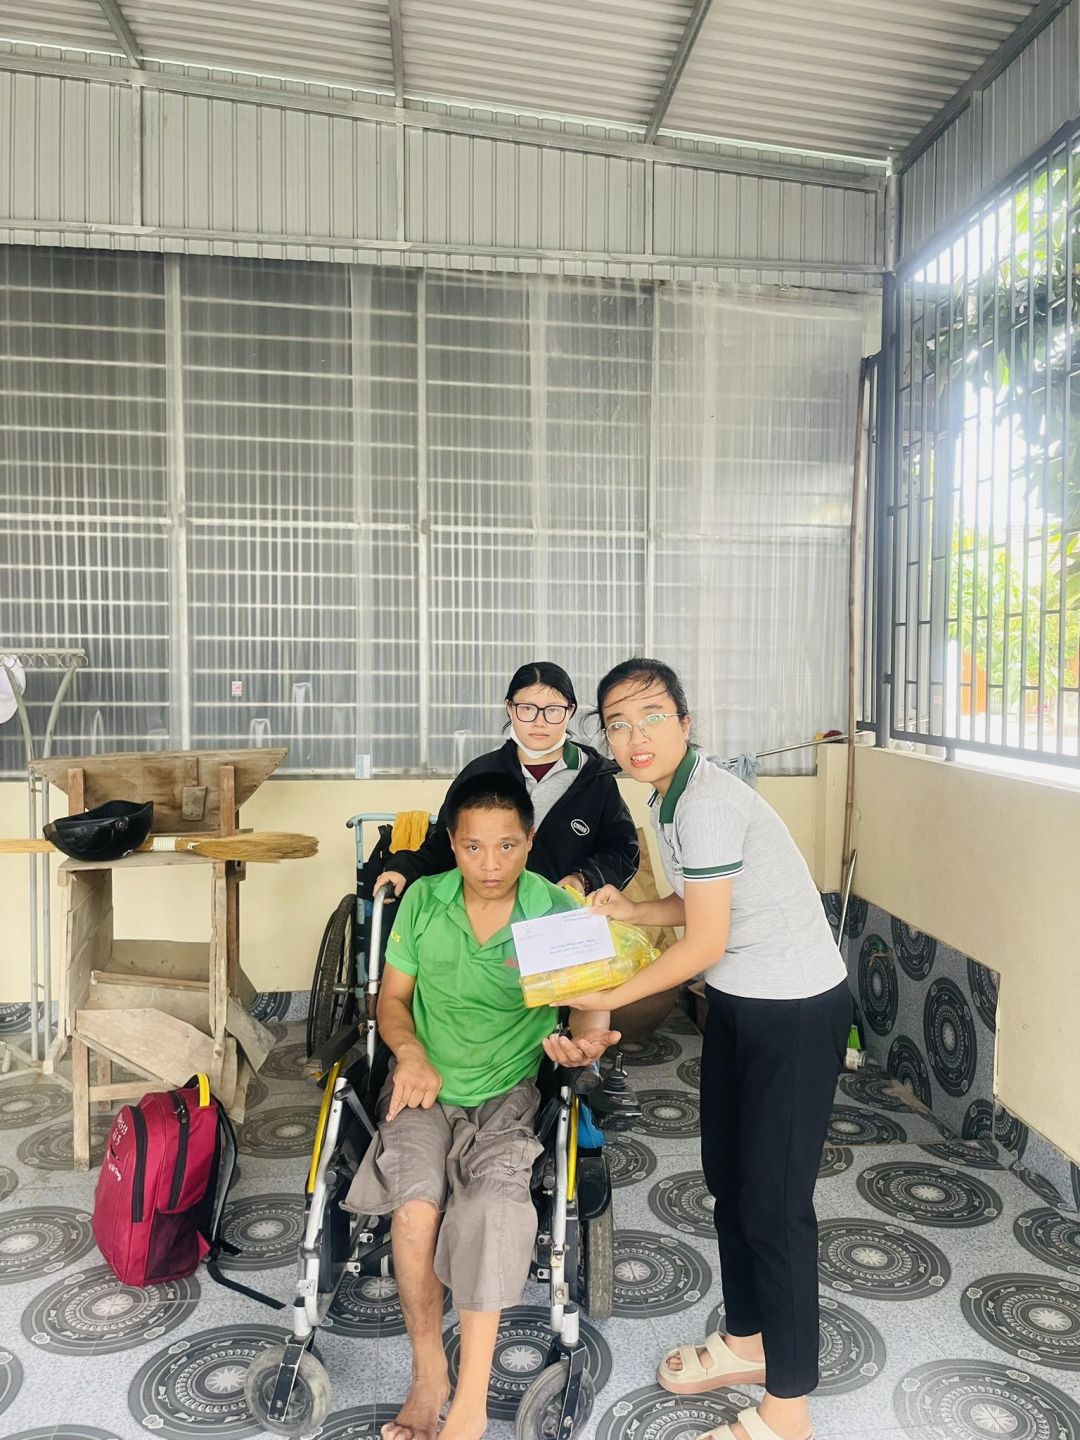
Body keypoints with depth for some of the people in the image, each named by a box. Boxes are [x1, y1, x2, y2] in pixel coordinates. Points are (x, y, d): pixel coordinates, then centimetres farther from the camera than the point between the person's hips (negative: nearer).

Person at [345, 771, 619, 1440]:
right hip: (425, 1085, 2)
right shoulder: (424, 900, -4)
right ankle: (429, 1374, -4)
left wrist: (584, 1044, -33)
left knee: (494, 1196, -29)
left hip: (508, 1091, -1)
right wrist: (410, 1050, -14)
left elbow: (588, 1012, -9)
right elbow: (392, 996, 6)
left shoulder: (560, 912, -10)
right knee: (415, 1201, -25)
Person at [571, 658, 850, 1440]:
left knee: (774, 1201, 1)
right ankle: (746, 1341, 40)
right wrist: (630, 909, -1)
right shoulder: (671, 797, 4)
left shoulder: (707, 802, -24)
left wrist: (608, 999, -11)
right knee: (728, 1177, 19)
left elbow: (704, 943, -21)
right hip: (739, 1002, 9)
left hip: (796, 1010, -9)